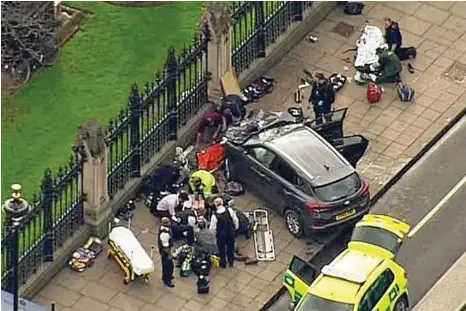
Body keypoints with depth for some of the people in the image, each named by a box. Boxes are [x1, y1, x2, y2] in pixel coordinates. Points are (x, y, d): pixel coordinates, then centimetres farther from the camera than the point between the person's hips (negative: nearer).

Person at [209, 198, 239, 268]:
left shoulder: (215, 216, -23)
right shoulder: (229, 210, -18)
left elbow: (212, 228, -14)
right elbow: (235, 220, -5)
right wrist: (235, 228, 12)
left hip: (221, 234, -3)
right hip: (231, 232, 3)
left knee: (222, 248, 19)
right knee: (230, 247, 23)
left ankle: (223, 263, 32)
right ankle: (231, 262, 39)